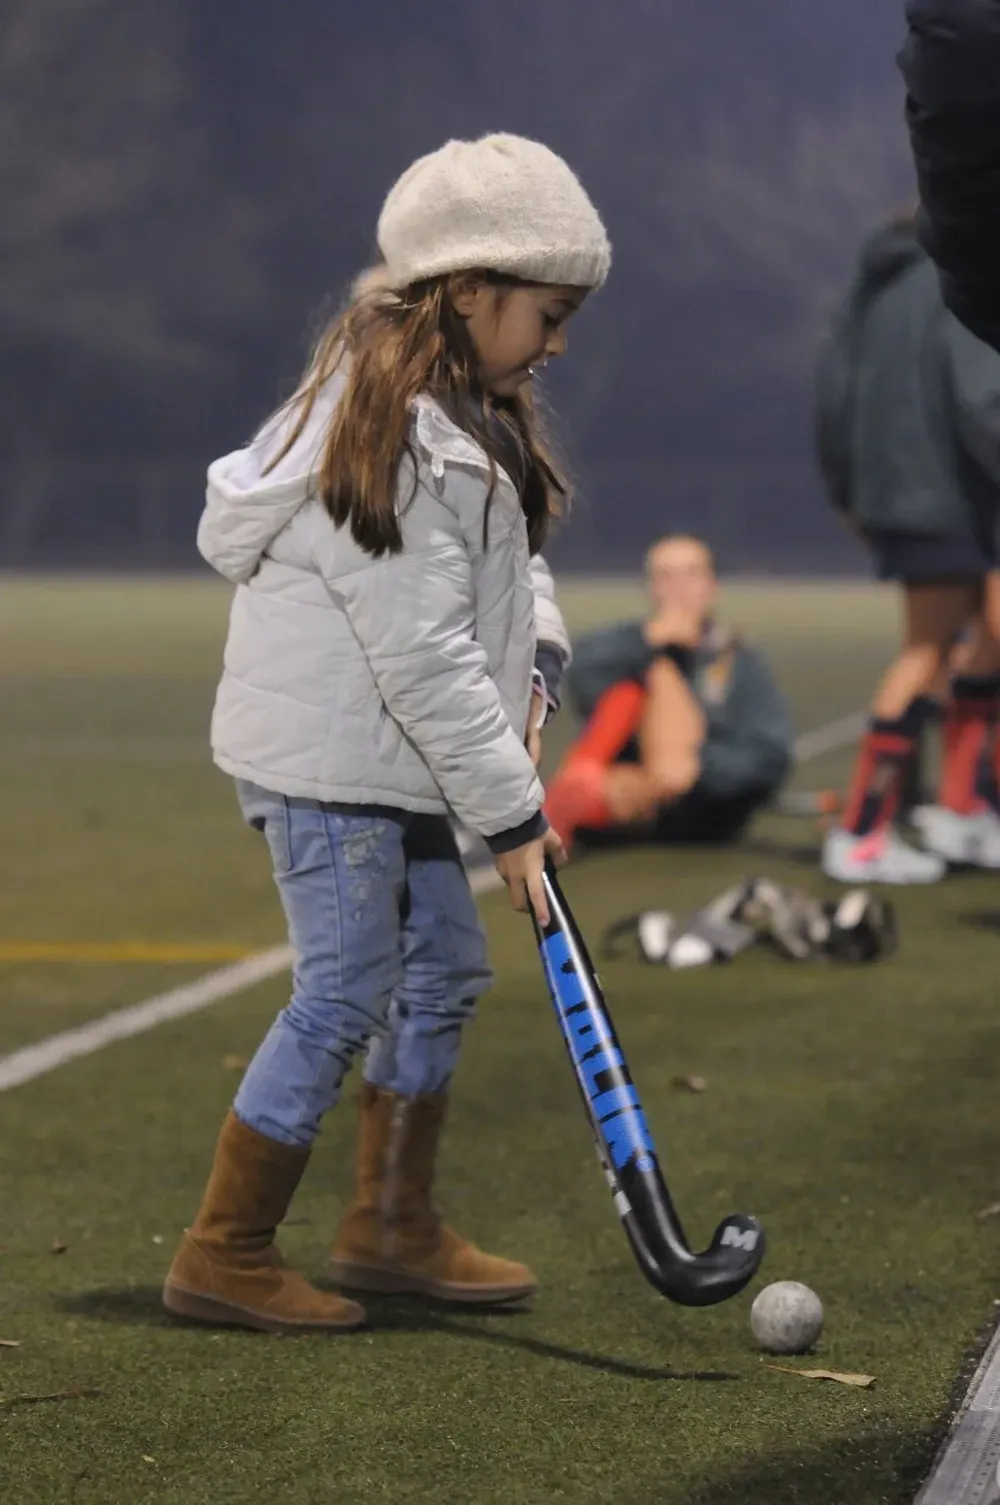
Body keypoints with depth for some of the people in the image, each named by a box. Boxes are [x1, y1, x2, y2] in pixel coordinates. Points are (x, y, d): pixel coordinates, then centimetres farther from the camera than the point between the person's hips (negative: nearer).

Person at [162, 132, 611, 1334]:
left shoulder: (454, 403, 9)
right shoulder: (397, 438, -24)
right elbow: (422, 655, -24)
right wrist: (511, 810, -20)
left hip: (389, 757, 10)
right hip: (328, 755, -10)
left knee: (441, 967, 15)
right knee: (343, 995, -6)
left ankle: (393, 1227, 27)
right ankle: (223, 1258, 5)